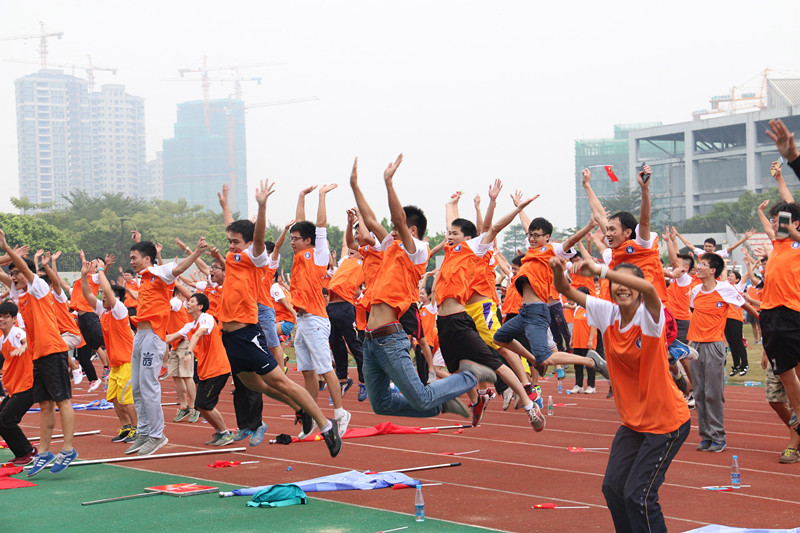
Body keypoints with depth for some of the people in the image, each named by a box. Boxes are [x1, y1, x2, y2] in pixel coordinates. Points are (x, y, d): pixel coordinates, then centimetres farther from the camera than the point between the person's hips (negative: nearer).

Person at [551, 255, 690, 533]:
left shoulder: (649, 315, -18)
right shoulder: (608, 314, -1)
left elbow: (648, 288, -41)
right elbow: (567, 291, -2)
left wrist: (600, 270, -45)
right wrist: (558, 271, -25)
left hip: (666, 421, -7)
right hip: (633, 421, 7)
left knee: (637, 494, -10)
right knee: (613, 486, 7)